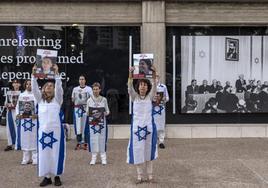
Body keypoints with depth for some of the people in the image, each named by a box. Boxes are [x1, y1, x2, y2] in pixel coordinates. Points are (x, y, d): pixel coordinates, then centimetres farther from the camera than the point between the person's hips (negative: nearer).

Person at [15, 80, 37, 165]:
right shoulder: (21, 95, 13)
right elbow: (18, 106, 14)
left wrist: (37, 114, -19)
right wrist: (17, 114, -3)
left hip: (33, 119, -3)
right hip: (23, 119, 3)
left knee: (34, 137, -4)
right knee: (24, 138, 5)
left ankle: (35, 158, 3)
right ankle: (26, 158, 14)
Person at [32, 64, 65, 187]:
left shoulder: (57, 99, 4)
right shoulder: (40, 99, 11)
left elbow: (59, 87, -10)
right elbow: (34, 88, 0)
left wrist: (56, 73, -19)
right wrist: (34, 74, -11)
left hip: (56, 129, -2)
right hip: (43, 130, 2)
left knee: (56, 153, 2)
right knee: (44, 153, 5)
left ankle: (57, 176, 14)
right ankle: (47, 177, 16)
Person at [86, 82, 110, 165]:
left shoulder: (104, 99, 5)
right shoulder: (89, 100, 5)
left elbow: (107, 111, 8)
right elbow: (87, 112, 7)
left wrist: (104, 113, -12)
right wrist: (89, 113, -14)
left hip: (102, 122, 0)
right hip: (92, 122, 0)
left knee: (102, 139, -1)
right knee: (93, 139, -1)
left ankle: (103, 157, 8)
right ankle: (93, 157, 9)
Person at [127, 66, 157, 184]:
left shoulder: (150, 97, 2)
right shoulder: (134, 97, 2)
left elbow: (154, 88, -15)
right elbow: (130, 88, -15)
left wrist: (154, 76, -32)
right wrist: (130, 76, -33)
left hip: (149, 126, 0)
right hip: (137, 126, 0)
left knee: (149, 151, 9)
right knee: (138, 151, 4)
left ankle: (150, 175, 18)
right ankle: (139, 176, 15)